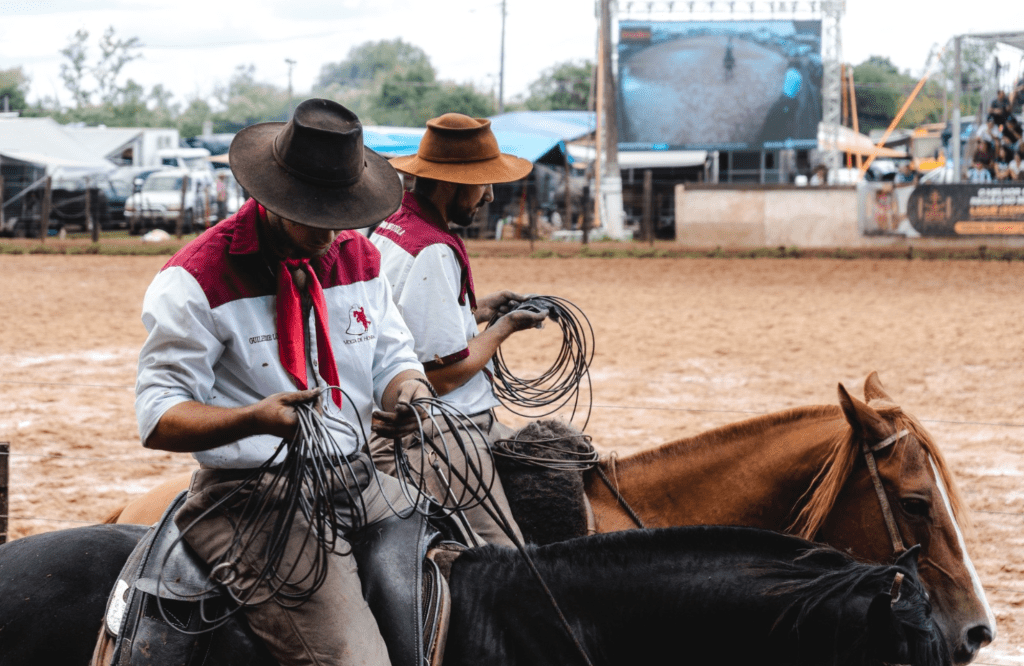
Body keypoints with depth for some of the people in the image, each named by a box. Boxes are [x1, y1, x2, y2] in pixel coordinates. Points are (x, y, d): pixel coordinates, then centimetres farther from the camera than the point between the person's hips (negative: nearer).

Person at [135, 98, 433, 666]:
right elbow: (158, 419, -12)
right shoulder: (196, 279, -10)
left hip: (363, 484, 7)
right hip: (252, 494, -7)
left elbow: (394, 361, 17)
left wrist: (409, 392, -10)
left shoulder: (359, 257, 10)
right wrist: (256, 418, -31)